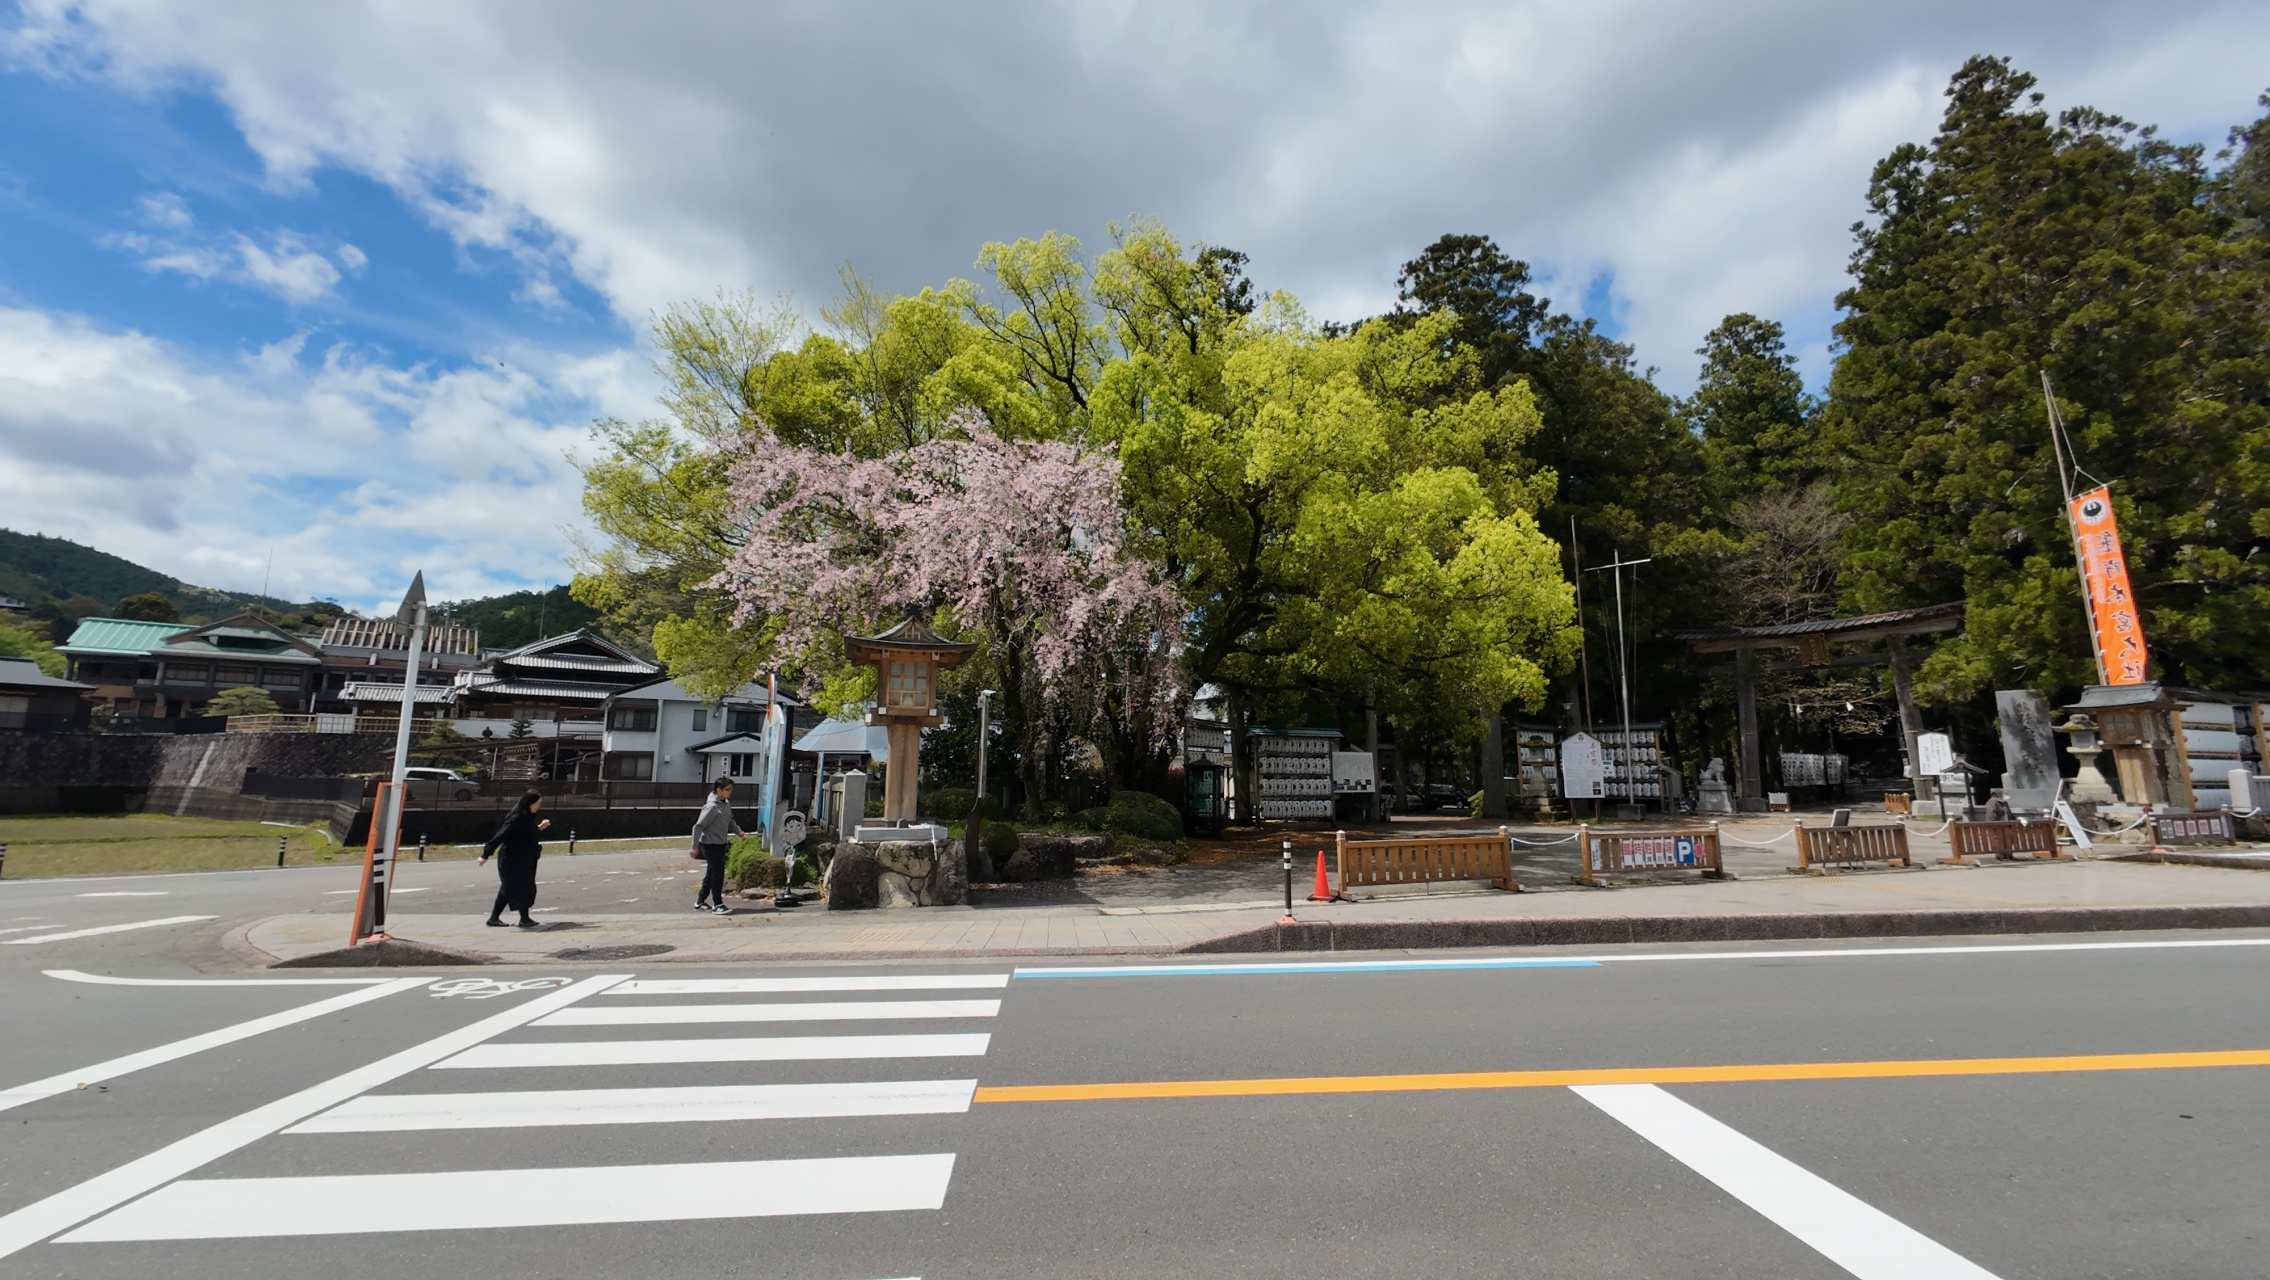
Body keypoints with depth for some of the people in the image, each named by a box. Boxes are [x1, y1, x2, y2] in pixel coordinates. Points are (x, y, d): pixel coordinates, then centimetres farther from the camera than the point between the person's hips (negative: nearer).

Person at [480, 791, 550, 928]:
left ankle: (494, 918, 25)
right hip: (512, 860, -9)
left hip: (523, 860, 9)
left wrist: (539, 828, 5)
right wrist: (486, 855, -25)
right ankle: (524, 919, 6)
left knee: (509, 889, 15)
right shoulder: (516, 819, -21)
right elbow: (500, 836, -23)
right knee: (523, 887, -4)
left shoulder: (528, 817, 8)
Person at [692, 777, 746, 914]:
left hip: (720, 844, 9)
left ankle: (700, 902, 28)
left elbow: (730, 822, 19)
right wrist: (695, 846, -19)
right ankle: (717, 905, -4)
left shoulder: (726, 804, 8)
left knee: (712, 873, 16)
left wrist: (739, 832, 2)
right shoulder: (712, 806, -19)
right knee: (717, 873, -10)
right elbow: (698, 826, -19)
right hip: (710, 845, -9)